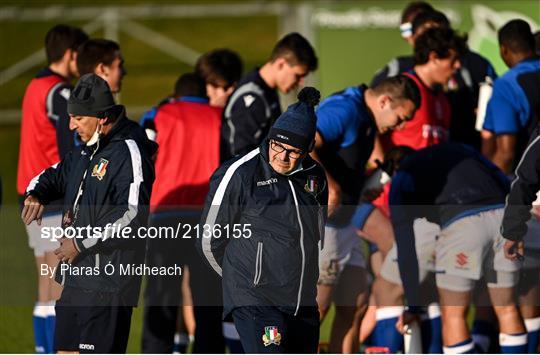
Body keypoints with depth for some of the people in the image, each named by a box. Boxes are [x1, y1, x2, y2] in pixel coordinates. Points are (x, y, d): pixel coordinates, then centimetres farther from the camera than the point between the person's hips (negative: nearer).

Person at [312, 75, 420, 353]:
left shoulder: (365, 119, 13)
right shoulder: (344, 110, -18)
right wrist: (329, 185, -32)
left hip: (343, 223, 10)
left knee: (355, 303, 12)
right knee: (315, 308, -5)